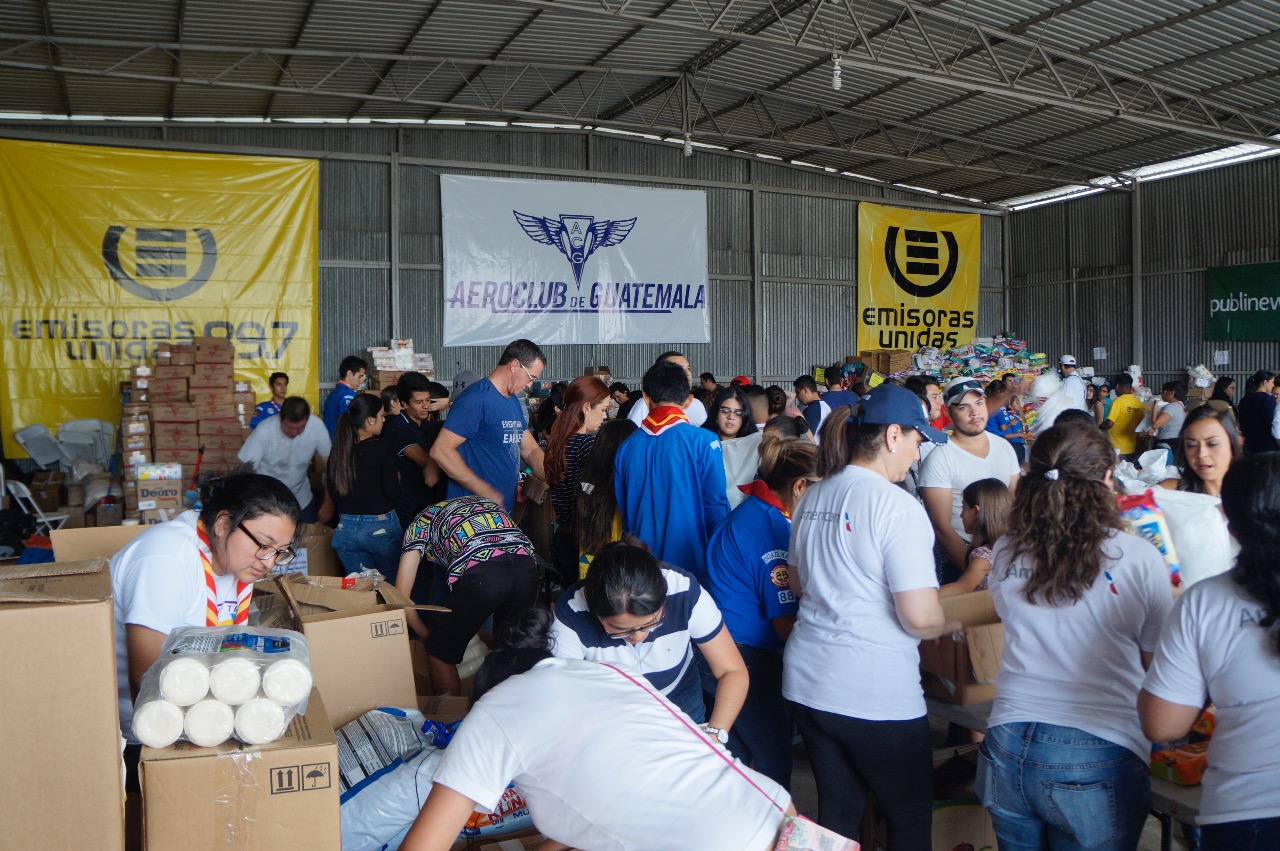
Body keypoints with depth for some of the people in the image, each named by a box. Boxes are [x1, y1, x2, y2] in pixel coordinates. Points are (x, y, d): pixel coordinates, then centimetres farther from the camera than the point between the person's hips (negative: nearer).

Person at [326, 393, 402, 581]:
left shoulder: (338, 451, 1)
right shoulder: (382, 449, -14)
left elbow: (333, 494, 6)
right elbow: (393, 492, -16)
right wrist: (397, 478, 5)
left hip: (346, 529, 5)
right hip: (381, 528, -5)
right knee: (392, 587, 13)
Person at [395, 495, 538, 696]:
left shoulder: (420, 523, 28)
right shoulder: (485, 501, 41)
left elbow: (401, 597, 22)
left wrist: (428, 637, 36)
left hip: (480, 572, -5)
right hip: (527, 565, 5)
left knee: (441, 655, 17)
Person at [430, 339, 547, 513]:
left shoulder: (514, 402, 13)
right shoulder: (476, 398, -16)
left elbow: (531, 451, 17)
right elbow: (440, 451, -23)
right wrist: (486, 492, -23)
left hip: (505, 510, 9)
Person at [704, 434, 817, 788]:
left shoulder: (747, 511, 9)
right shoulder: (773, 529, -21)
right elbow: (787, 625, -20)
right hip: (751, 660, -10)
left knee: (734, 759, 21)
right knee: (774, 766, 5)